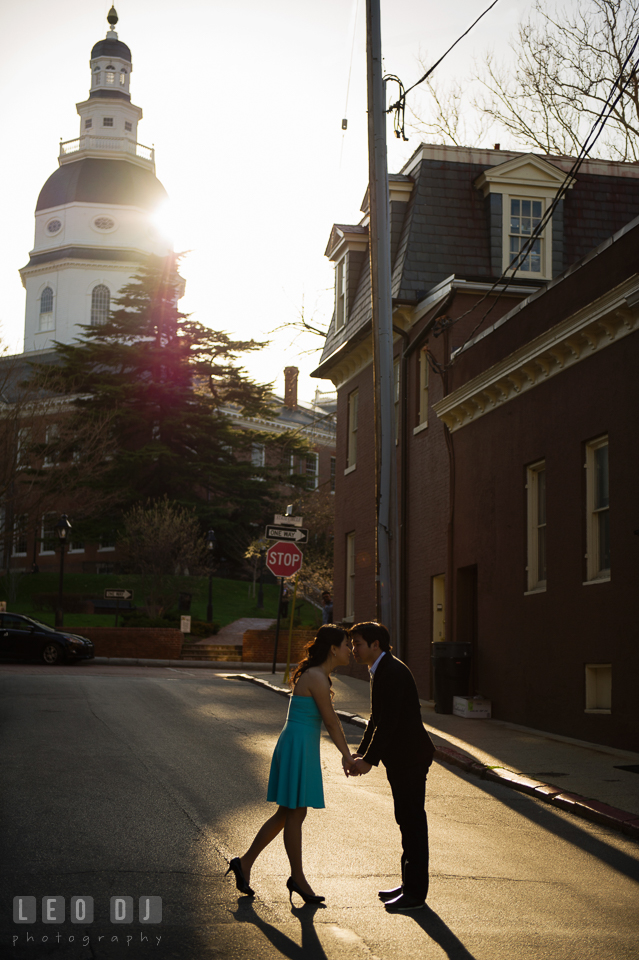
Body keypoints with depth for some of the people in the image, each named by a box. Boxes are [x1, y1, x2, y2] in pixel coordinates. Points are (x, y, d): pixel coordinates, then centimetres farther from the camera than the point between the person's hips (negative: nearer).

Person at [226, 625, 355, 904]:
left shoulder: (319, 676, 13)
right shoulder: (316, 678, -18)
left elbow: (329, 720, 17)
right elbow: (332, 722, -14)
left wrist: (346, 755, 16)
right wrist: (347, 756, -6)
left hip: (301, 748, 10)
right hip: (298, 748, -10)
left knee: (287, 815, 15)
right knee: (295, 814, 4)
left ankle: (245, 863, 21)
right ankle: (297, 877, 16)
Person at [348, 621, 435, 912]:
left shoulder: (393, 672, -19)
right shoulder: (380, 672, 13)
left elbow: (389, 722, -24)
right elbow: (377, 719, 17)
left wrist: (369, 760, -21)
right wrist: (360, 753, 9)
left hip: (410, 757, -10)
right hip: (400, 758, 10)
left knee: (413, 822, -4)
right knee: (406, 821, 16)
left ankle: (416, 893, 3)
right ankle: (409, 885, 26)